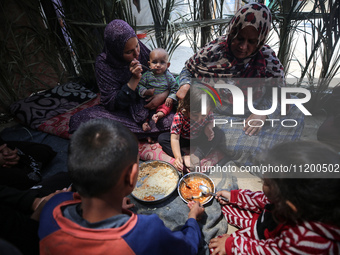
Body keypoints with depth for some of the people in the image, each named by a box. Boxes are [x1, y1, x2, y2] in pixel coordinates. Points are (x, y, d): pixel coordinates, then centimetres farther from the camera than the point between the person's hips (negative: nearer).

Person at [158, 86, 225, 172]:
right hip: (184, 139, -2)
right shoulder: (180, 116, -35)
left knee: (219, 134, -22)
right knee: (162, 138, -24)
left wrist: (208, 128, -26)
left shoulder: (208, 112, -25)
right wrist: (178, 157, -49)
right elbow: (175, 138, -36)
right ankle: (184, 158, -36)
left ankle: (196, 156, -32)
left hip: (200, 138, 2)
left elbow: (210, 120, -1)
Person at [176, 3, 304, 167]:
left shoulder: (267, 58, -4)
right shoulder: (213, 52, -9)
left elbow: (279, 92, -1)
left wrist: (264, 113, -21)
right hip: (219, 116, -4)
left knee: (295, 112, -13)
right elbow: (188, 70, 8)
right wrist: (185, 85, -15)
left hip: (253, 116, 4)